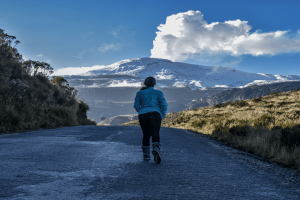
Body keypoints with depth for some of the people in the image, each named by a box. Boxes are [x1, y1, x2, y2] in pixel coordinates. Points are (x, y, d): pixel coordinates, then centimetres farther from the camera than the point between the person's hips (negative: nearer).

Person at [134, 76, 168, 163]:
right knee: (155, 134, -7)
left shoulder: (140, 93, 12)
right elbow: (164, 105, 1)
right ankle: (156, 149, -36)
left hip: (143, 116, 2)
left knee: (146, 135, 17)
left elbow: (136, 106, 7)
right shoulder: (158, 93, 10)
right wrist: (162, 116, 13)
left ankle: (146, 155, 18)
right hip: (155, 114, -2)